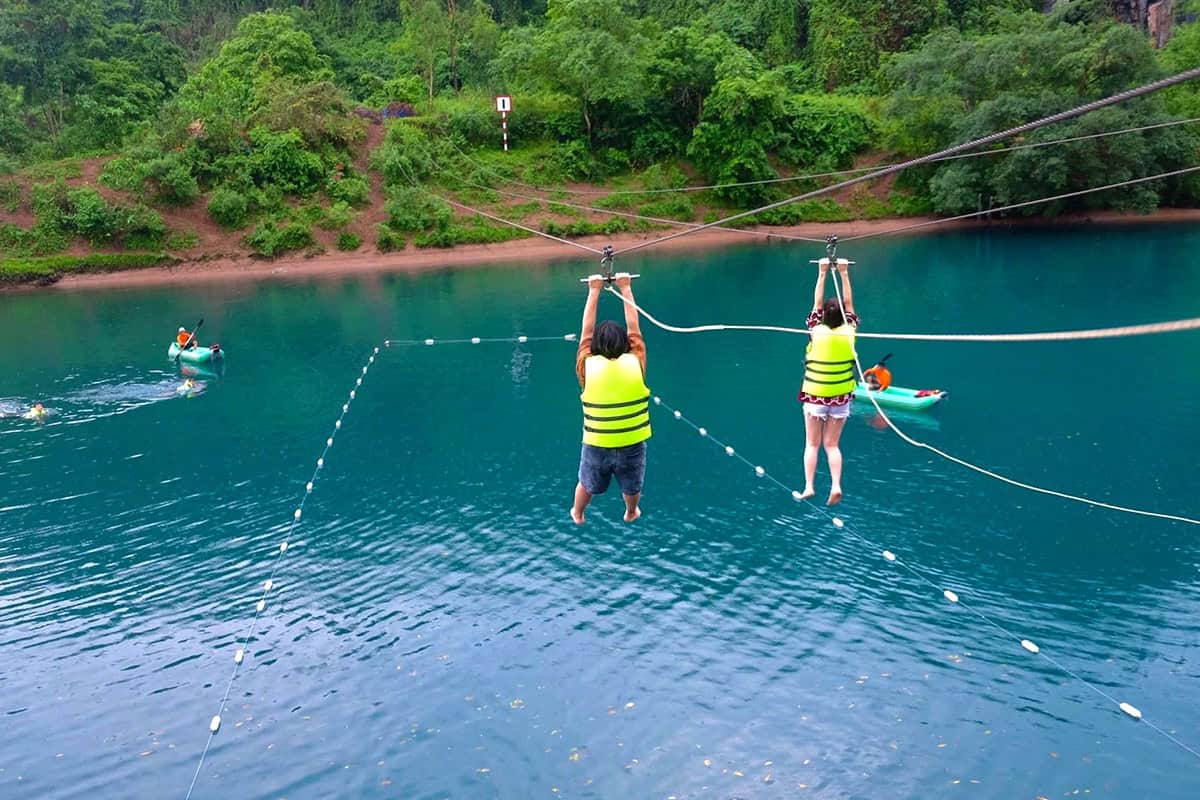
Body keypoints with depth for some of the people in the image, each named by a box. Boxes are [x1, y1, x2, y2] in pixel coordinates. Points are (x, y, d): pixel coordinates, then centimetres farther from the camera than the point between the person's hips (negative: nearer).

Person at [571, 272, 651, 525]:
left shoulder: (588, 365, -15)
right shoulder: (635, 363, -14)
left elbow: (587, 330, -1)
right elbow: (634, 327, -1)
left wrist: (594, 291, 6)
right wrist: (626, 288, 8)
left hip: (596, 446, 0)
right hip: (632, 445, 0)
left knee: (586, 485, 28)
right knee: (632, 488, 28)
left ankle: (577, 514, 52)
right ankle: (631, 513, 53)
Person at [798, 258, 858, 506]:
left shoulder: (817, 331, -11)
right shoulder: (848, 331, -7)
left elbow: (817, 303, 2)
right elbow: (848, 302, 4)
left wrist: (822, 274, 6)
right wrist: (844, 274, 7)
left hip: (815, 397, -2)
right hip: (841, 398, 2)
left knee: (812, 444, 8)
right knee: (832, 445, 9)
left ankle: (808, 486, 0)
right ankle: (836, 485, -6)